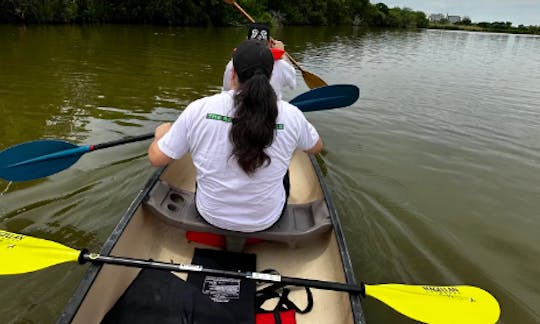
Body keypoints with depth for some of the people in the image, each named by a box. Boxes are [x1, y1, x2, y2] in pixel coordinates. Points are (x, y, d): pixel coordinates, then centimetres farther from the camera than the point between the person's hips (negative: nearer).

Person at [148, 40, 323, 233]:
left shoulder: (199, 109, -19)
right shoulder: (291, 115, -17)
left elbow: (156, 158, -7)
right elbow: (317, 148, 4)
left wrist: (161, 133, 15)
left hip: (210, 216, 1)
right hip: (266, 221, 0)